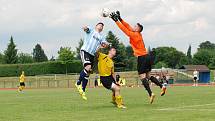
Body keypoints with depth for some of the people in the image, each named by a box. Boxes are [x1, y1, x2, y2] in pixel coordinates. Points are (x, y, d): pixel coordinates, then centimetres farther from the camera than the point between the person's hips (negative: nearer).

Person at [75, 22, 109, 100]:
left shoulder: (101, 37, 21)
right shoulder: (91, 31, 8)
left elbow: (105, 44, 6)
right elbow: (87, 29, -13)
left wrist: (105, 44, -18)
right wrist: (85, 28, -38)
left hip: (92, 54, 6)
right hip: (85, 51, -6)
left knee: (88, 73, 4)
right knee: (88, 67, -26)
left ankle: (83, 91, 11)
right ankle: (78, 83, -12)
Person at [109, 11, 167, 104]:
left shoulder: (134, 35, -10)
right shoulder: (138, 34, 14)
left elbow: (125, 29, -11)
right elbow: (128, 27, 18)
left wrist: (116, 21, -7)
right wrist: (120, 19, 16)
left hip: (142, 58, -9)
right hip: (147, 57, 9)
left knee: (142, 77, -10)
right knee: (148, 76, 17)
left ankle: (150, 94, -19)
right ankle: (162, 86, 9)